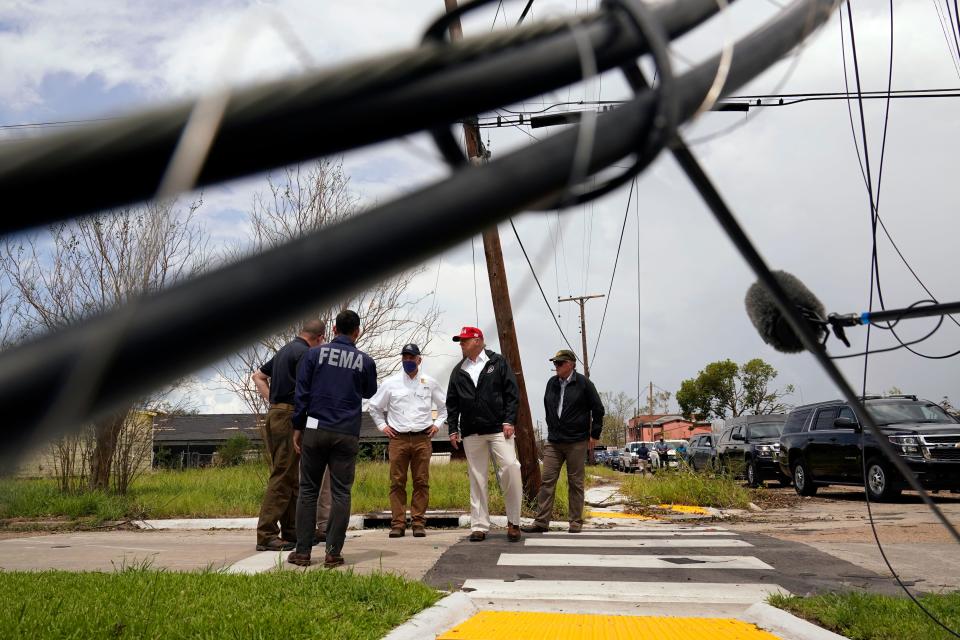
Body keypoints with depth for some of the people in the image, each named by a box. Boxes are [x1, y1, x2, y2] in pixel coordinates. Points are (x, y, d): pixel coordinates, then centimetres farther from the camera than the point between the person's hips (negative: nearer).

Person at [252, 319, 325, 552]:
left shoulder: (284, 350, 18)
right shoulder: (304, 353, -11)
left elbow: (258, 376, 25)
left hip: (275, 413, 10)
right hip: (290, 417, -10)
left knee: (291, 479, 13)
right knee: (282, 477, -8)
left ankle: (291, 532, 18)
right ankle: (267, 535, -7)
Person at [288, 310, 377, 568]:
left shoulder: (315, 353, 2)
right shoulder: (365, 361, 3)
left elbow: (301, 393, 0)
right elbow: (370, 393, 19)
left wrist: (297, 428, 6)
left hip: (315, 430, 0)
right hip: (347, 434, 0)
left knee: (308, 491, 8)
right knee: (341, 493, 4)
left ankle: (302, 552, 8)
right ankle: (333, 553, 2)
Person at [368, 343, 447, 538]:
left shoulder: (430, 383, 7)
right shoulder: (390, 383, 5)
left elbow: (445, 405, 21)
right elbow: (373, 407, 17)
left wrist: (437, 423, 10)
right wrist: (382, 426, 9)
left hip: (422, 438, 0)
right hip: (398, 438, 0)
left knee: (421, 482, 0)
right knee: (397, 482, -1)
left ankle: (418, 522, 6)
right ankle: (398, 523, 4)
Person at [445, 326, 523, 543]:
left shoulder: (498, 363, 5)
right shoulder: (458, 371, 16)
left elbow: (512, 393, 1)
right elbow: (452, 403, 17)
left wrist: (509, 421, -8)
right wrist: (453, 429, 8)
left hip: (499, 429, -3)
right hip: (471, 433, 4)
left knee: (510, 468, -15)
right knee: (477, 478, 4)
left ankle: (513, 522, -2)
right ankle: (479, 526, 9)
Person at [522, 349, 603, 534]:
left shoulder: (583, 383, -4)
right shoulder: (551, 383, 9)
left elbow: (598, 409, 0)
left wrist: (595, 434, 0)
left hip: (577, 442, -4)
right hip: (553, 442, 4)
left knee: (575, 483, 3)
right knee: (547, 481, -2)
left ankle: (576, 522, 12)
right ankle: (541, 521, 0)